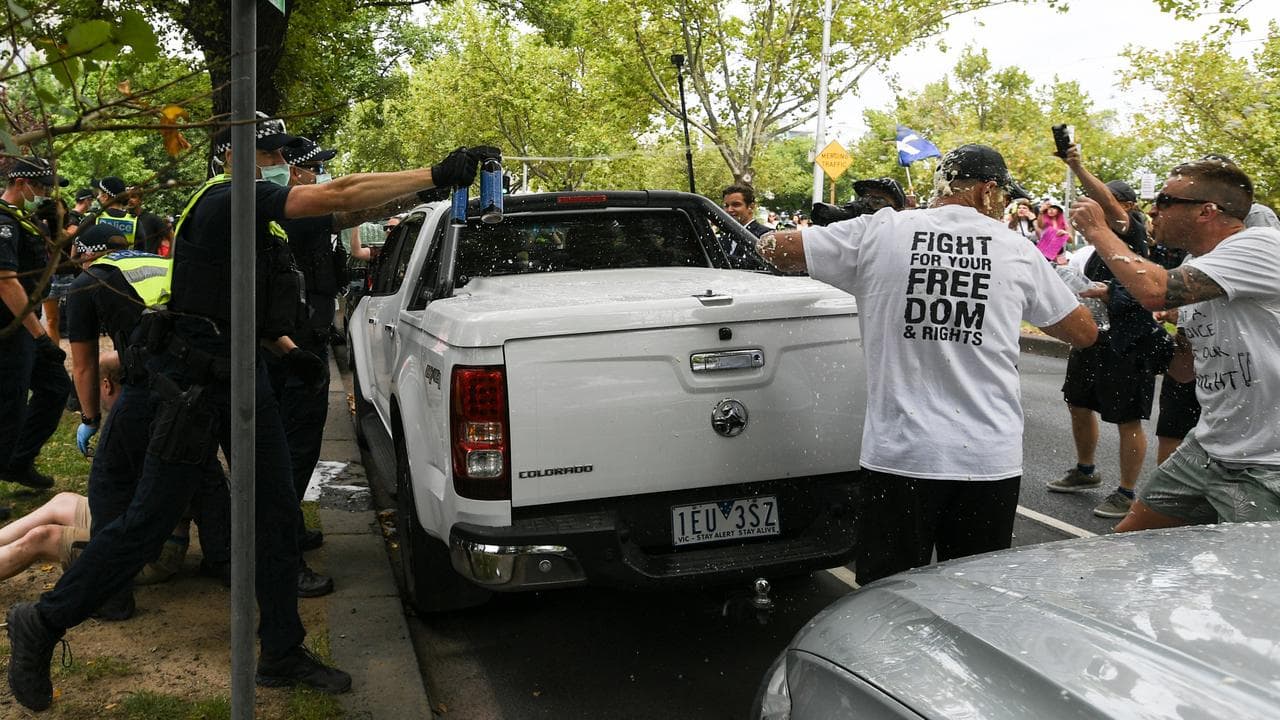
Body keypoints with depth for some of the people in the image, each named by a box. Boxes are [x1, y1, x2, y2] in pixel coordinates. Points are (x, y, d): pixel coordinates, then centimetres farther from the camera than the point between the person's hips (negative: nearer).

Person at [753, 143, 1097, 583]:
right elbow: (1084, 332, 16)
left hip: (899, 454, -2)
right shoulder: (1017, 250, 4)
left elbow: (772, 248, 4)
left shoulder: (880, 233, -1)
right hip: (991, 460, 2)